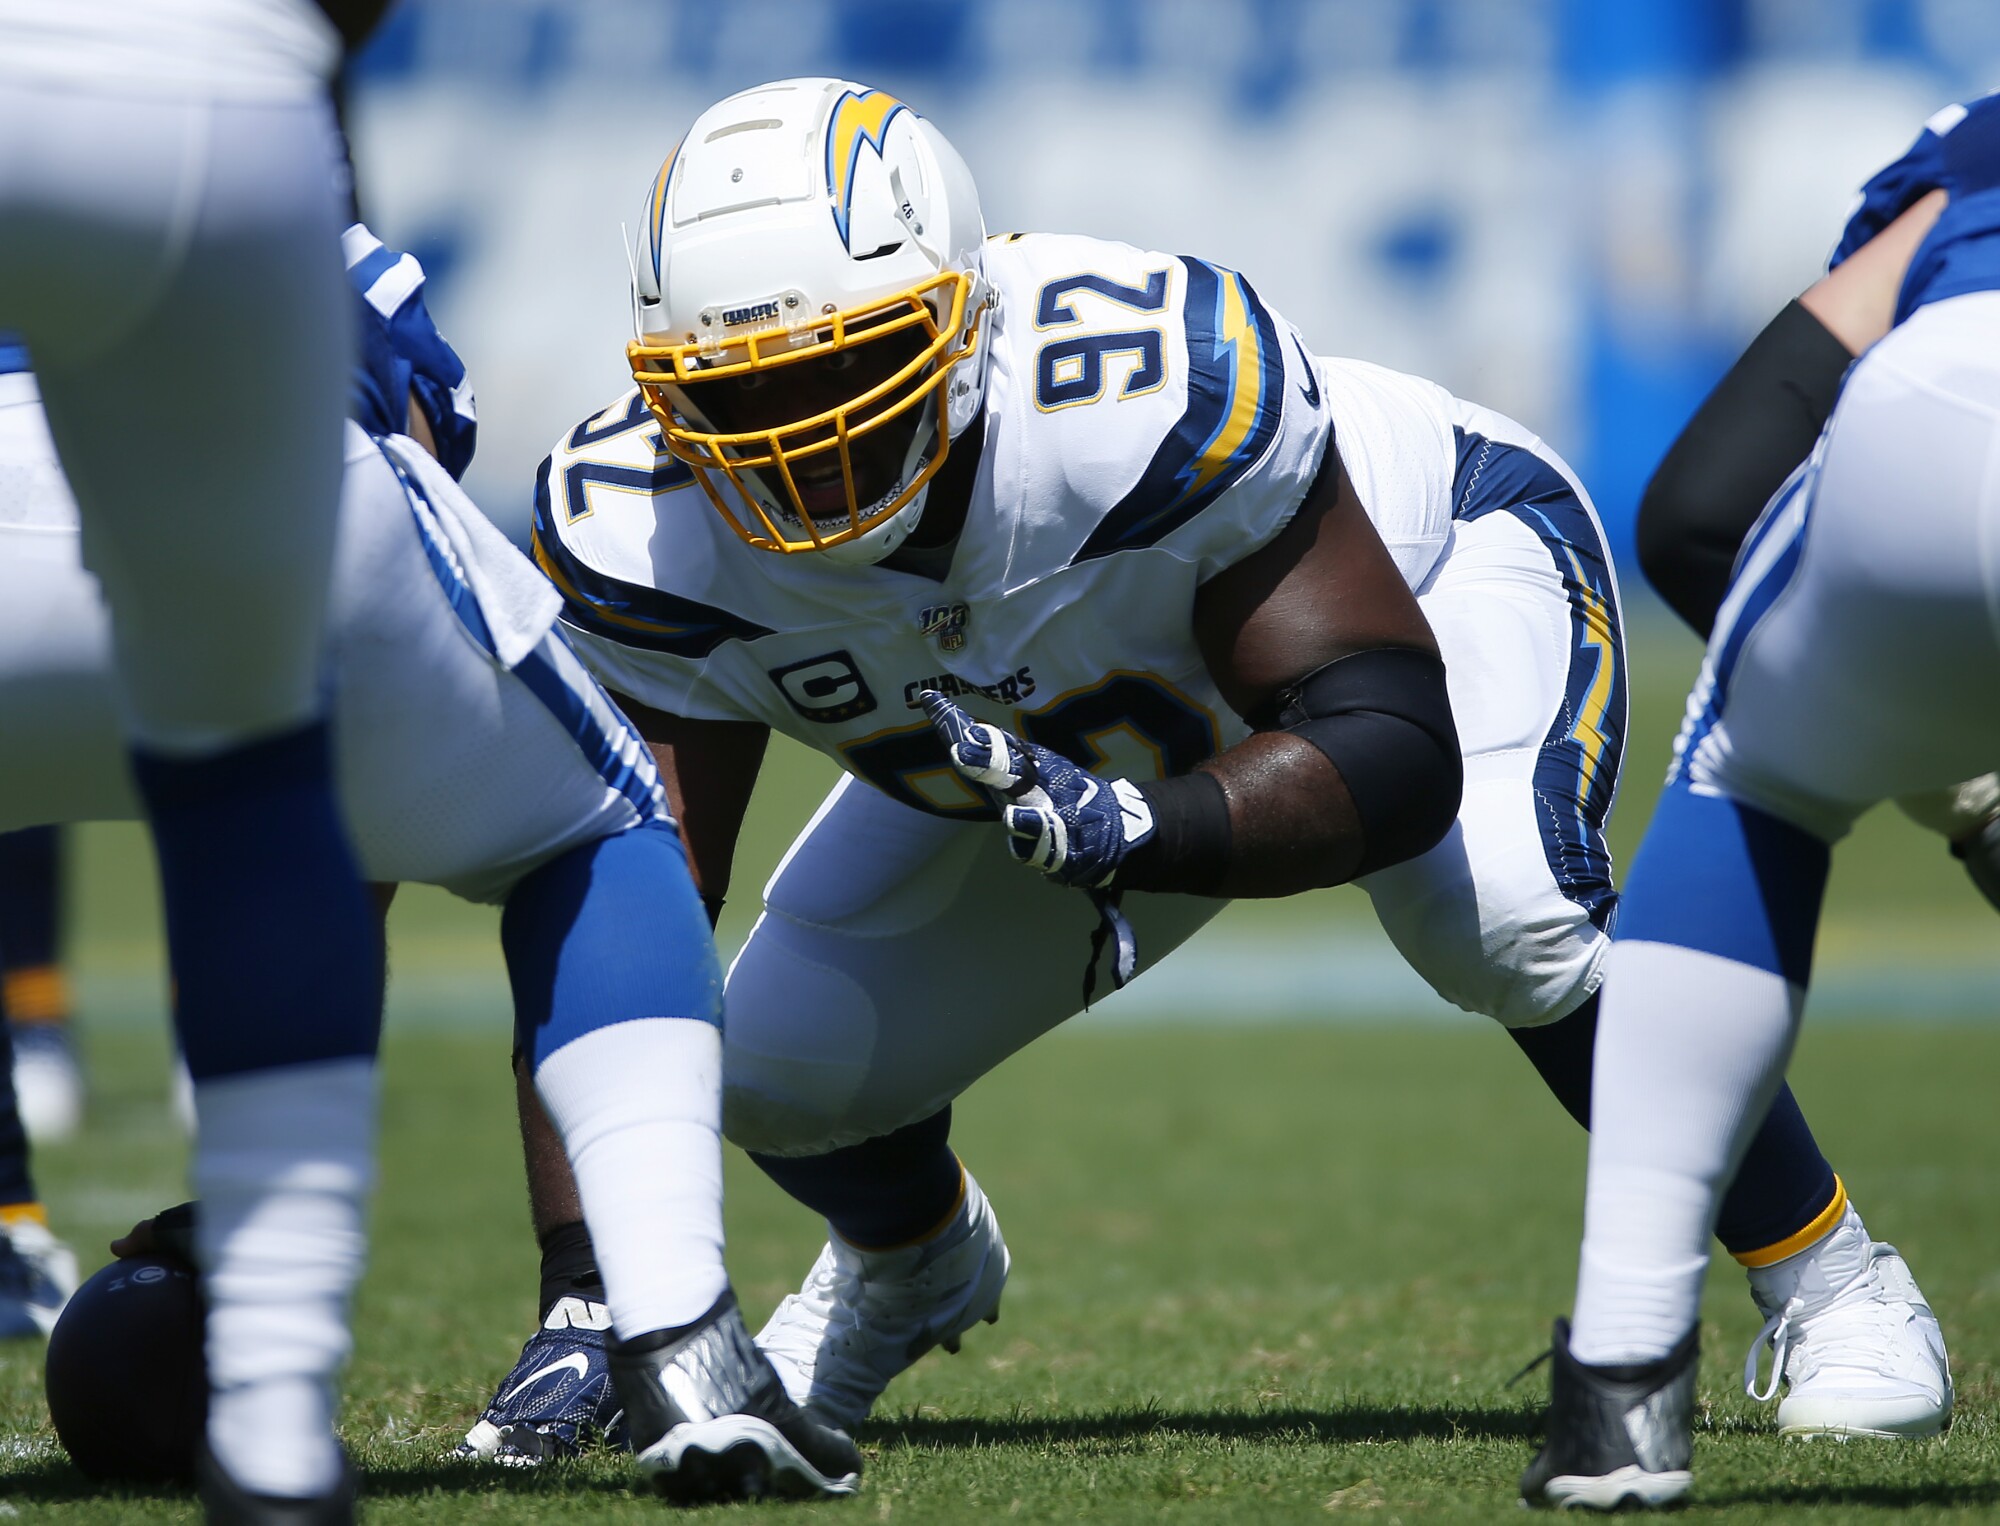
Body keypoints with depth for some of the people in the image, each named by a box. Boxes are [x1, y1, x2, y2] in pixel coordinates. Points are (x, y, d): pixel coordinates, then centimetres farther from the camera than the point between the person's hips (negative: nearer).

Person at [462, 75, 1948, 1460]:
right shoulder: (642, 541, -30)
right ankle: (912, 1262, 33)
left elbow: (1397, 749, -40)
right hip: (1057, 741, 4)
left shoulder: (1155, 386, -44)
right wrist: (584, 1300, -37)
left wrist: (1139, 832, -59)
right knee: (782, 1066, -7)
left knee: (1502, 917, -34)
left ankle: (1820, 1277, -8)